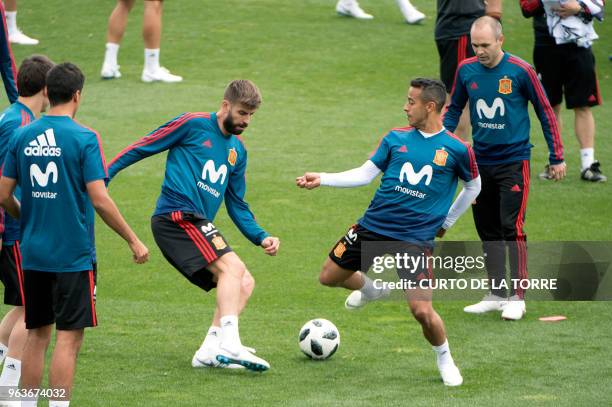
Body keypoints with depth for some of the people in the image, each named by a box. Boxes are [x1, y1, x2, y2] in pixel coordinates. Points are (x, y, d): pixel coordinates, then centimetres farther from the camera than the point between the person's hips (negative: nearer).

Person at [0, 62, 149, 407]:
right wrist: (133, 241, -6)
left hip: (33, 253, 5)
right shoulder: (83, 138, -11)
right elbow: (99, 199, -15)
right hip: (73, 255, -5)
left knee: (37, 335, 15)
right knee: (69, 338, -1)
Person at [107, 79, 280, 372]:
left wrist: (261, 237, 9)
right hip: (178, 216, -9)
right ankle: (229, 345, -35)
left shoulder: (238, 152, 20)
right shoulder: (193, 125, -2)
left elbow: (237, 206, 24)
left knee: (244, 283, 1)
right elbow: (141, 148, -1)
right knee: (233, 267, -23)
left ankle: (209, 352, -4)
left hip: (197, 224, 9)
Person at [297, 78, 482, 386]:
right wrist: (321, 179, -3)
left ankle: (445, 360, 15)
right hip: (373, 226, 4)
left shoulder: (457, 150, -6)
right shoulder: (396, 138, 4)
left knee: (422, 311, -14)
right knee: (329, 277, 13)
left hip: (414, 240, -4)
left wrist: (446, 222, 10)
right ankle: (371, 289, 44)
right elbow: (365, 174, 6)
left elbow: (473, 187, 9)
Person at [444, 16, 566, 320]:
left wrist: (556, 157, 0)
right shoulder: (466, 70, 0)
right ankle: (496, 295, 19)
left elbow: (545, 112, -2)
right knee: (487, 229, 9)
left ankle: (517, 297, -4)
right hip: (480, 161, 5)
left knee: (512, 227, -11)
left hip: (513, 161, -5)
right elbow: (453, 110, 15)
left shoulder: (520, 71, -11)